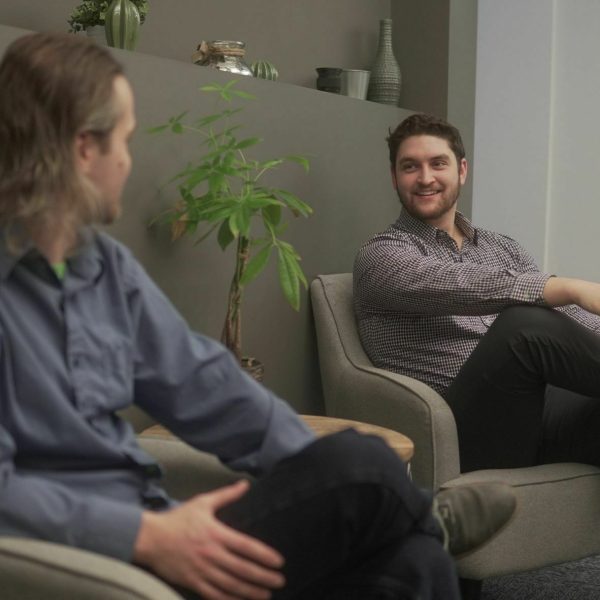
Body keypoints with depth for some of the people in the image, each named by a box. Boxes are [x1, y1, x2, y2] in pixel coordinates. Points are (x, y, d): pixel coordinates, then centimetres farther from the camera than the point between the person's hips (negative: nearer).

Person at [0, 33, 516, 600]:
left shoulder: (104, 262, 11)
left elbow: (202, 384, 10)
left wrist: (327, 484, 2)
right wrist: (145, 535, -26)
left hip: (147, 532, 7)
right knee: (355, 464, -15)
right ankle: (428, 522, 18)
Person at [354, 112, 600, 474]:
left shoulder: (503, 248, 25)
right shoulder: (382, 256, 5)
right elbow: (458, 287, -16)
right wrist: (569, 288, -27)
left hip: (540, 408, 4)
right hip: (464, 427, -4)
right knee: (526, 322, -32)